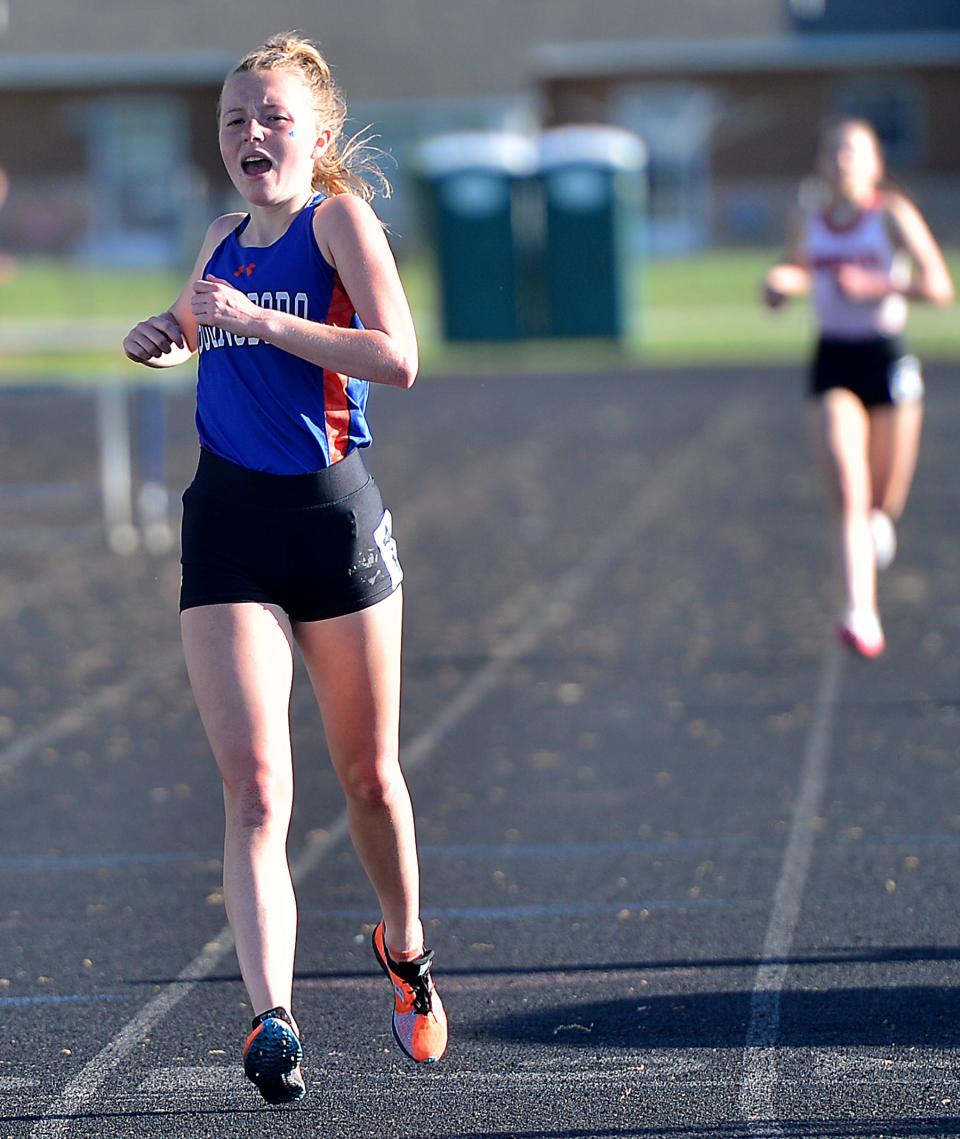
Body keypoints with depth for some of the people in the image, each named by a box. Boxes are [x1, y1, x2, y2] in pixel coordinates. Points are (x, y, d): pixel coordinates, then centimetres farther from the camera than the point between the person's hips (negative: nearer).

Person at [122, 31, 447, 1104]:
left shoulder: (339, 218, -5)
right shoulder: (223, 240, 12)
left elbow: (397, 358, -19)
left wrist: (259, 318, -21)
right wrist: (164, 333, 11)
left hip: (331, 513, -3)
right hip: (227, 523, 3)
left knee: (368, 774, 13)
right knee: (254, 785, -11)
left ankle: (405, 951, 39)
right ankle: (271, 1019, -21)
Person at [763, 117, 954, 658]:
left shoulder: (894, 214, -9)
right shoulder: (811, 217, 4)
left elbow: (940, 288, -15)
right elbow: (795, 272, 22)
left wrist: (873, 286, -26)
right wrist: (781, 283, -1)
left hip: (889, 359, -1)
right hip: (835, 362, 1)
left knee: (886, 500, 11)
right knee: (850, 492, -16)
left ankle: (879, 518, 50)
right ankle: (862, 615, -20)